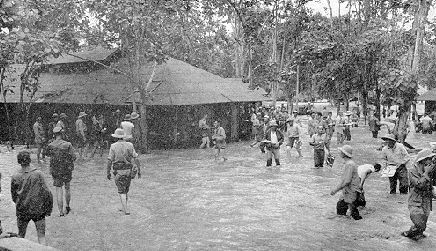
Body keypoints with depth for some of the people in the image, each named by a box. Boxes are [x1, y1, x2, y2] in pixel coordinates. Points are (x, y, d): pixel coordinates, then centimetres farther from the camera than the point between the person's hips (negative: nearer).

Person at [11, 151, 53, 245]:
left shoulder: (15, 177, -7)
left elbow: (14, 196, 4)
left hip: (22, 210, 2)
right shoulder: (38, 174, -13)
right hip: (38, 210, -2)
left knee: (21, 236, 20)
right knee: (41, 236, 6)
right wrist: (48, 209, -2)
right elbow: (47, 193, -13)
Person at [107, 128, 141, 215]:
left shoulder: (113, 146, -7)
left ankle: (126, 210, -5)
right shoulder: (129, 145, -1)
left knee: (122, 192, 3)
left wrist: (108, 172, 0)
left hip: (119, 172, -3)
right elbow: (135, 158, -5)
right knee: (126, 190, 20)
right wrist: (139, 170, -1)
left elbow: (109, 161, -8)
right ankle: (124, 208, 30)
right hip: (128, 171, 3)